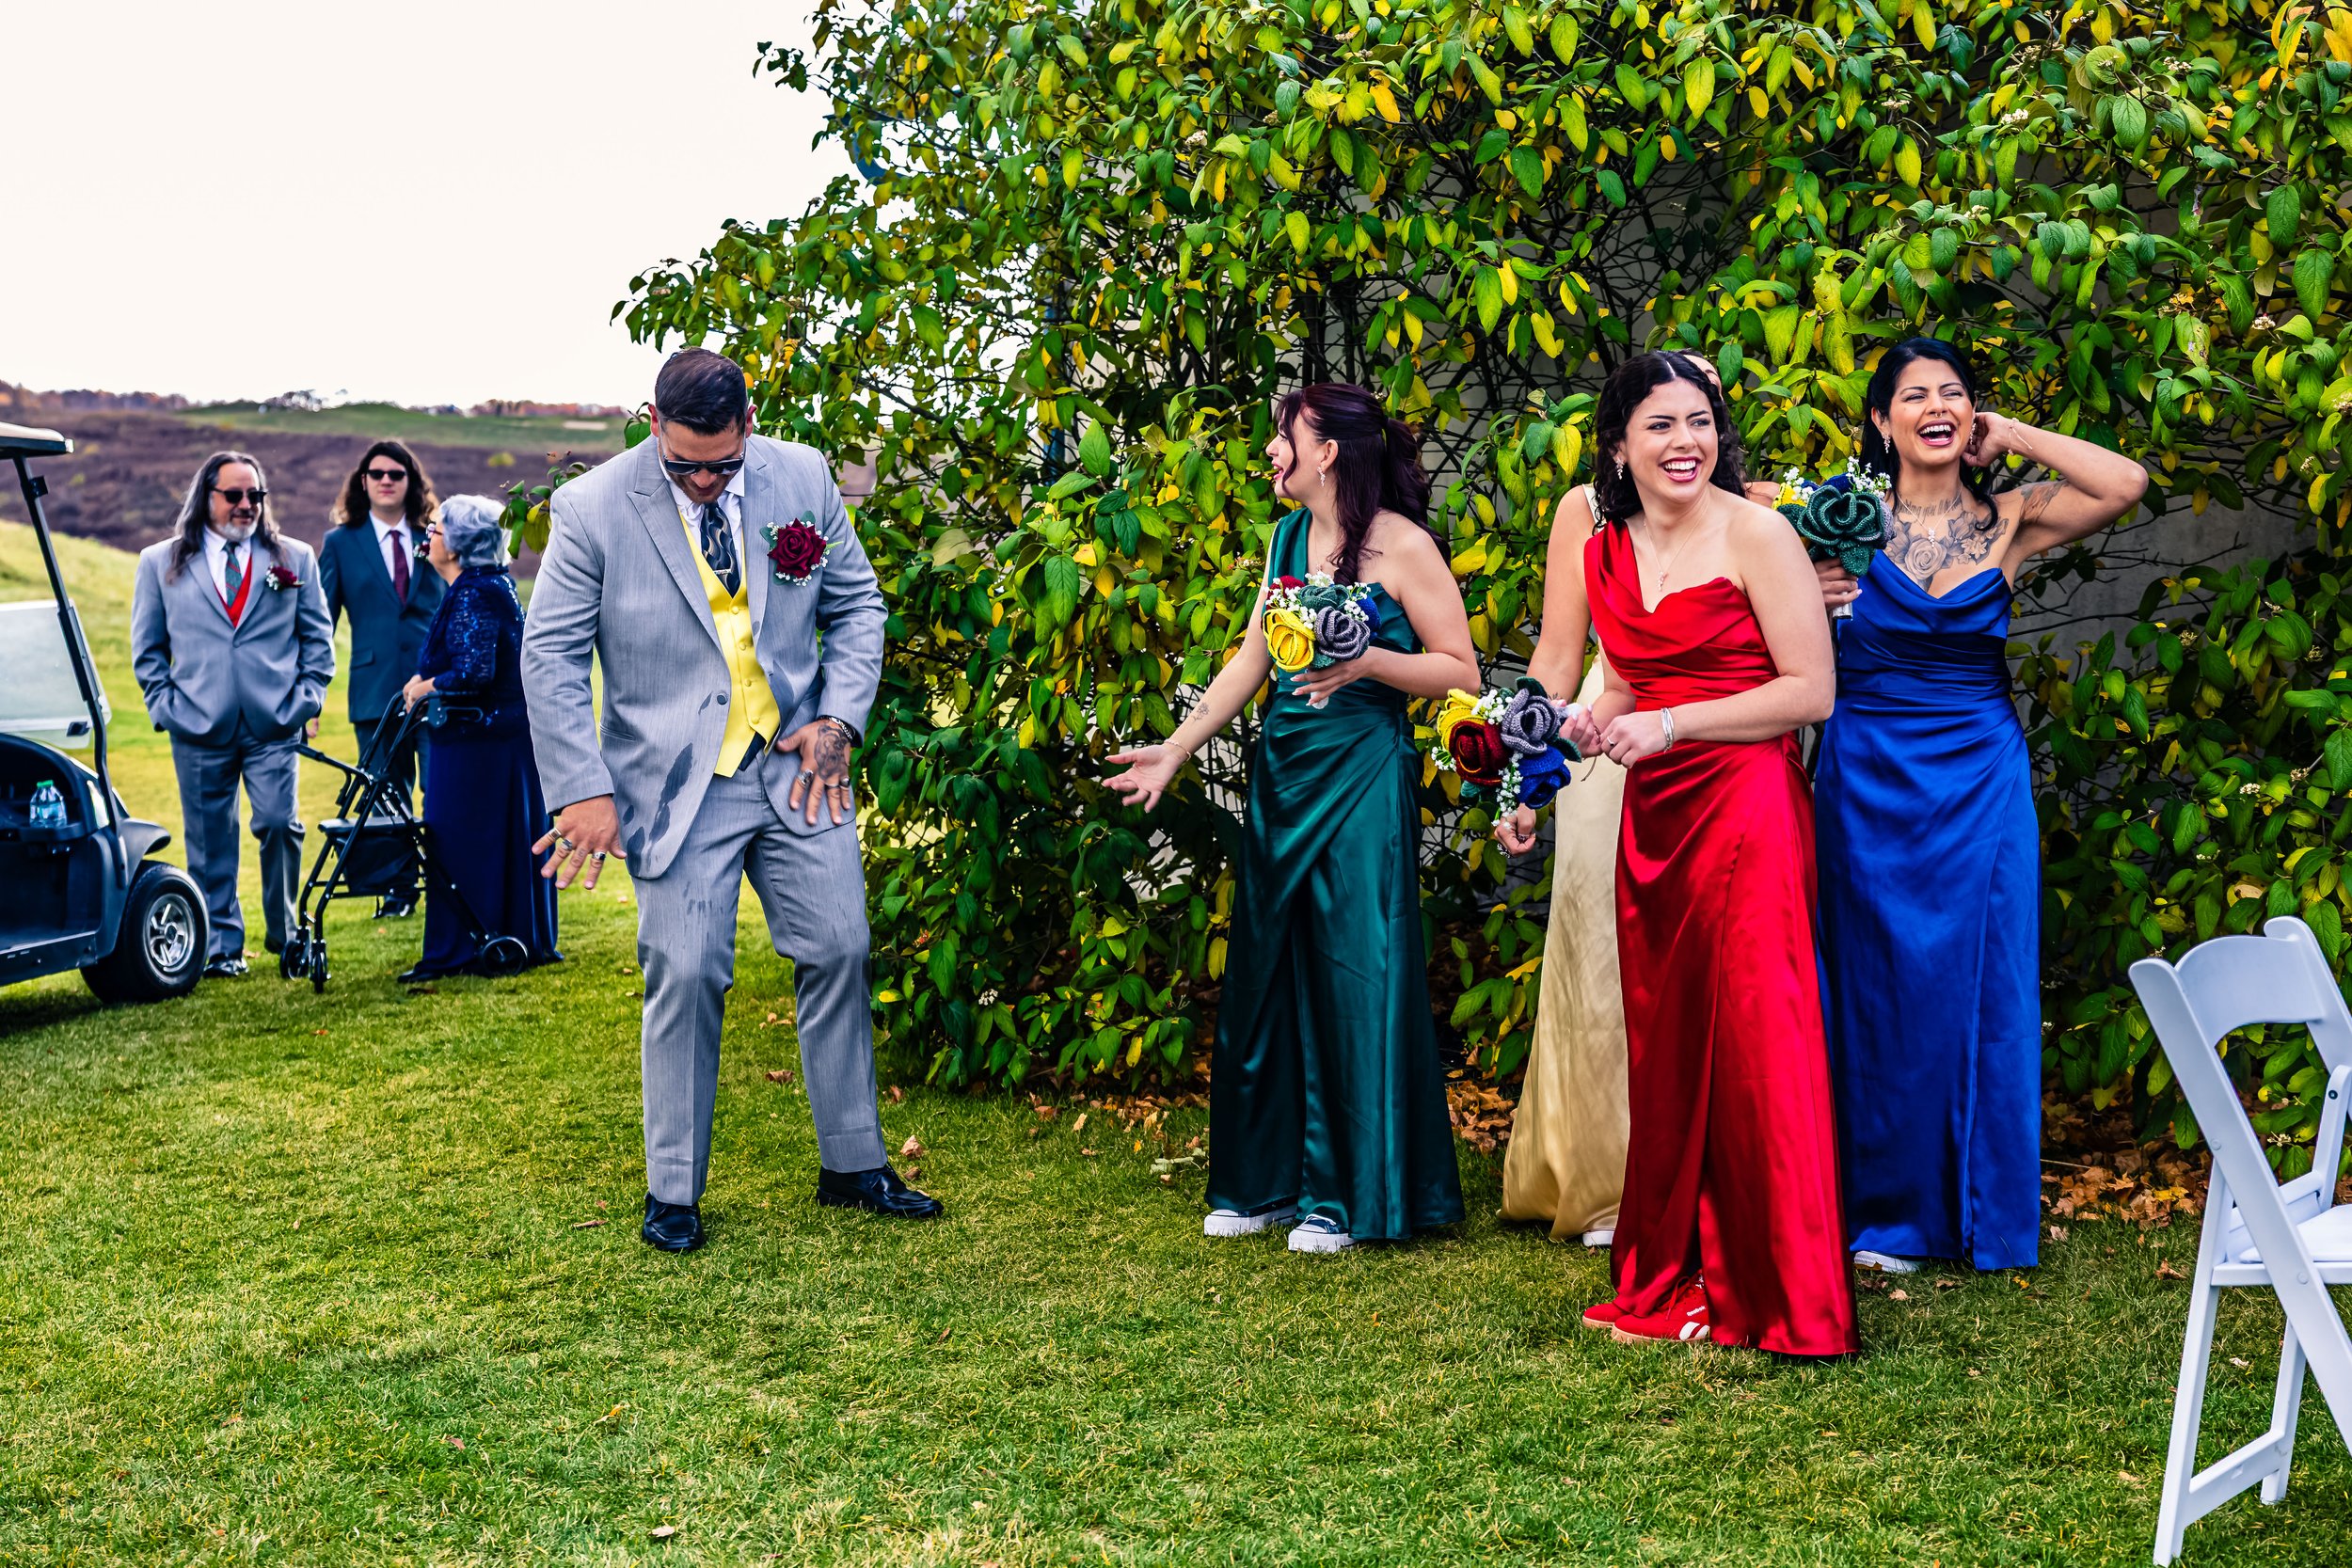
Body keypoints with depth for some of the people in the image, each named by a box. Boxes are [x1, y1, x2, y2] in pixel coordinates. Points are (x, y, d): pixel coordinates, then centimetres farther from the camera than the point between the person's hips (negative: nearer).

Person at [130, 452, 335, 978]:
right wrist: (166, 707, 2)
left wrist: (308, 699, 2)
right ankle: (220, 945, 14)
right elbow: (147, 649, 13)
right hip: (199, 730, 1)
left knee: (279, 825, -8)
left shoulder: (294, 558, 11)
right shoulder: (160, 563, 10)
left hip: (275, 725, 0)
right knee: (210, 842, 4)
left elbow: (317, 636, 12)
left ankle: (285, 935, 10)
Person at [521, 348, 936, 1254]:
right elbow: (550, 654, -6)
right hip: (675, 786, -3)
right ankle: (673, 1191, 13)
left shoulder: (802, 478, -1)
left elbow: (857, 603, 10)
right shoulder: (592, 509, -9)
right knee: (686, 976, -5)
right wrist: (583, 788, -12)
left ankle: (853, 1165, 21)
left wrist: (840, 716, -3)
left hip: (795, 768, 3)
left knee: (839, 951, 4)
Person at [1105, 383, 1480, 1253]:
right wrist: (1174, 749, 9)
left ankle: (1347, 1193, 10)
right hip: (1280, 773, 7)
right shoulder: (1287, 538, 12)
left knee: (1353, 976, -2)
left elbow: (1461, 669, -8)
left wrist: (1367, 662, -20)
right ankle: (1269, 1179, 21)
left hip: (1363, 777, -7)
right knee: (1269, 972, 9)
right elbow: (1250, 662, 14)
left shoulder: (1403, 546, -8)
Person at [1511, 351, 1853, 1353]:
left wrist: (1668, 725, -13)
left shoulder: (1754, 534, -6)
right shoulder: (1603, 553, 12)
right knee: (1663, 1047, 7)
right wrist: (1600, 721, 3)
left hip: (1746, 808, -6)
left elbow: (1812, 690, -10)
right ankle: (1669, 1283, 19)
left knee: (1754, 1044, -5)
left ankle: (1784, 1298, 5)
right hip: (1651, 813, 6)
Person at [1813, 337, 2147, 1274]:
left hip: (1979, 782, 1)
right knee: (1877, 990, 6)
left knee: (1980, 987, 6)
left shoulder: (2011, 520, 1)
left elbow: (2126, 485, -13)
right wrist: (1807, 595, -13)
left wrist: (2013, 437, -5)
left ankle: (1980, 1211, 20)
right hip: (1867, 781, -1)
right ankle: (1886, 1211, 17)